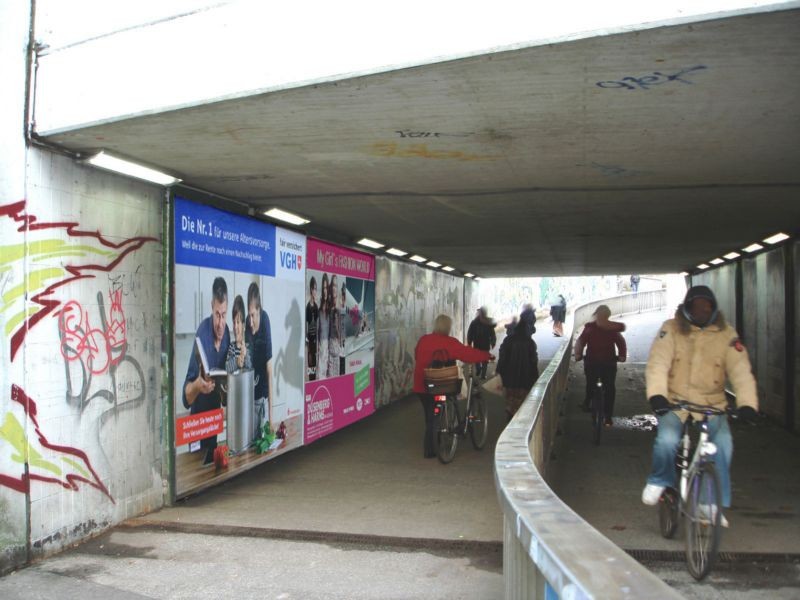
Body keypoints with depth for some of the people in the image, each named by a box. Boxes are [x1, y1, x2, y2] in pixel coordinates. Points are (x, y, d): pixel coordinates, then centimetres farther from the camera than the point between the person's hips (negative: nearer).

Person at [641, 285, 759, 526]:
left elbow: (741, 371, -7)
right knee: (667, 440, -25)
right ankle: (660, 481, 8)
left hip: (712, 405, 2)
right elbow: (657, 364, -13)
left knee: (723, 443, -21)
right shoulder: (671, 330, -4)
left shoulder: (726, 334, 0)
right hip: (674, 402, -1)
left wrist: (748, 404, -22)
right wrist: (657, 394, -30)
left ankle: (715, 503, -4)